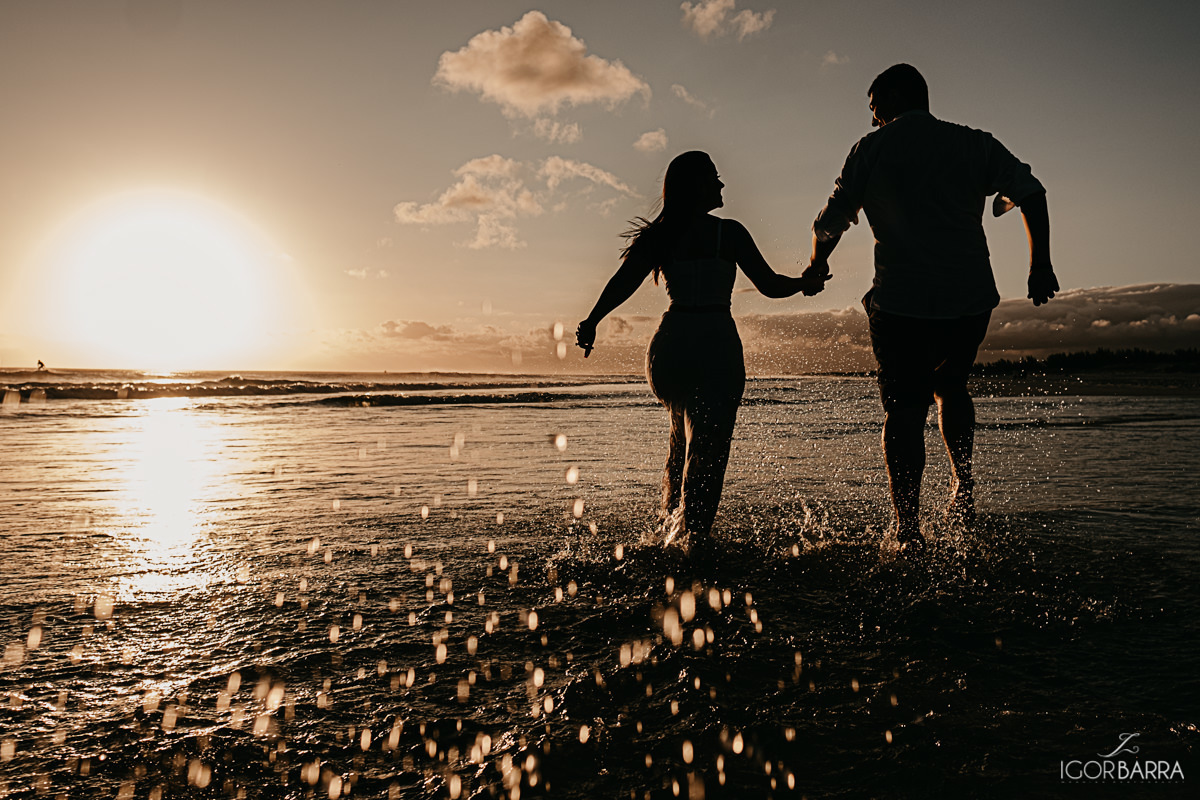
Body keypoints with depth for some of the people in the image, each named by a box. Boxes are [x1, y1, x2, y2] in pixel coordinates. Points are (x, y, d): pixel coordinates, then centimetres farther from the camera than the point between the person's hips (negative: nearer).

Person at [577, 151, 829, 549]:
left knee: (683, 435, 26)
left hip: (670, 344, 5)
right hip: (716, 345, -5)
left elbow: (622, 282, -6)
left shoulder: (658, 236, 4)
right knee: (708, 446, 2)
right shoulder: (728, 233, -5)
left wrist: (591, 322, -3)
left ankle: (672, 522, 34)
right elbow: (770, 285, -2)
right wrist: (808, 283, 15)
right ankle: (691, 536, -2)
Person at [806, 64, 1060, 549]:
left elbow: (831, 220, 7)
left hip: (902, 303, -3)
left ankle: (908, 529, -3)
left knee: (904, 409, 2)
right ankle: (962, 480, 12)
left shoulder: (872, 149, 5)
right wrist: (1040, 263, 10)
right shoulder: (973, 144, 12)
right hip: (971, 298, 3)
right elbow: (1030, 192, 6)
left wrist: (818, 262, 25)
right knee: (950, 385, 27)